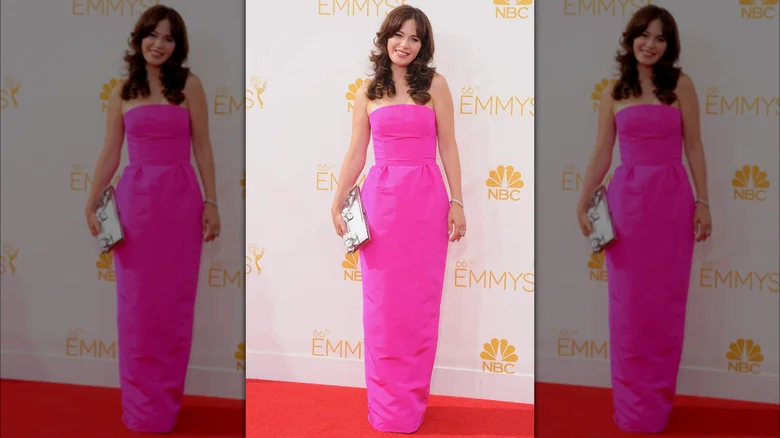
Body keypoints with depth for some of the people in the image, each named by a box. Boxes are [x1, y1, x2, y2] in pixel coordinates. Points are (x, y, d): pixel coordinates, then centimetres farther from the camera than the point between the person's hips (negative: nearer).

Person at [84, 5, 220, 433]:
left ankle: (166, 399, 19)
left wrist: (211, 202, -4)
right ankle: (140, 404, 19)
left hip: (180, 198, -2)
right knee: (136, 302, 6)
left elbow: (202, 147, 0)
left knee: (173, 301, 5)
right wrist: (92, 204, 5)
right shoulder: (122, 92, 8)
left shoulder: (189, 84, 1)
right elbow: (110, 153, 9)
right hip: (135, 198, 2)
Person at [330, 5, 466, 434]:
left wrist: (457, 202, -2)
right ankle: (386, 406, 18)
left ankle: (412, 400, 19)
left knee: (419, 301, 5)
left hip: (426, 199, -1)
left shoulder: (434, 84, 4)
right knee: (382, 302, 5)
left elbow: (448, 147, 3)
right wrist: (337, 204, 7)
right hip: (380, 198, 1)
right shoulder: (368, 92, 8)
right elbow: (355, 153, 10)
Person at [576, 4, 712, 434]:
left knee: (664, 301, 6)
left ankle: (657, 398, 21)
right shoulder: (613, 92, 6)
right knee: (629, 301, 5)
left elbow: (694, 147, 2)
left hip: (672, 198, -1)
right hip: (627, 198, 1)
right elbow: (601, 152, 7)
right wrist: (583, 204, 4)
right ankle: (632, 403, 18)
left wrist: (703, 202, -2)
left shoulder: (680, 84, 2)